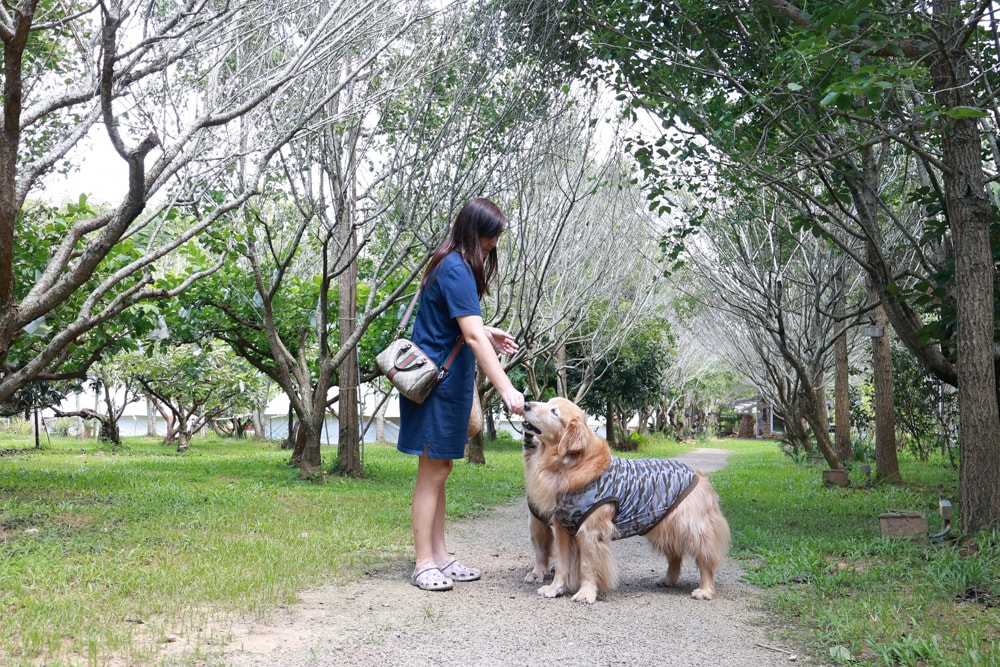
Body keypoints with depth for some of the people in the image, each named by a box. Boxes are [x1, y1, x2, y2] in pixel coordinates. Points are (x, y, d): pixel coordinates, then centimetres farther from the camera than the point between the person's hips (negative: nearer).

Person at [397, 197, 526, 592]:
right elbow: (473, 337, -28)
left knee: (439, 470, 12)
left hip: (447, 381, 10)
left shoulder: (454, 264, 11)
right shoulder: (456, 270, -19)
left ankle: (440, 557, 20)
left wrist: (487, 333, 11)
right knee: (433, 471, -4)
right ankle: (423, 565, 3)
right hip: (437, 382, -10)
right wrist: (506, 389, -31)